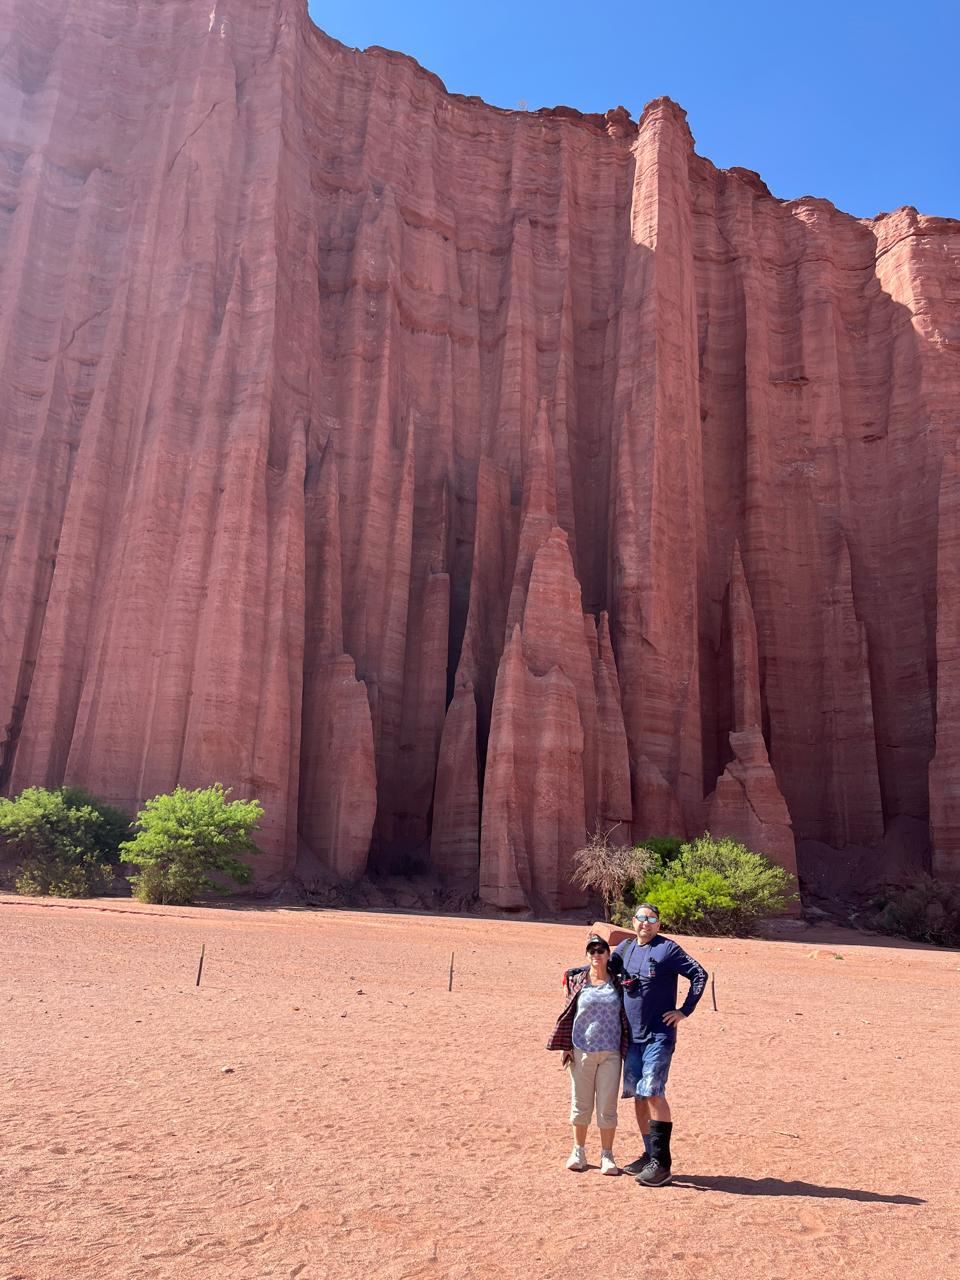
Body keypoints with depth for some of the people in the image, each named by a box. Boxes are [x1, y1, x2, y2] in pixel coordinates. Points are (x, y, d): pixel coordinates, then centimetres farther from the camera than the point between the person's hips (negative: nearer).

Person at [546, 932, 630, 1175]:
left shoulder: (617, 982, 4)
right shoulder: (577, 980, 1)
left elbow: (626, 1017, 8)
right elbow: (568, 1013, 4)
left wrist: (626, 1049, 5)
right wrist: (565, 1046, 1)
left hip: (610, 1053, 0)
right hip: (582, 1051, 0)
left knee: (607, 1106, 3)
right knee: (580, 1103, 9)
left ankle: (607, 1155, 17)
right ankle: (578, 1151, 23)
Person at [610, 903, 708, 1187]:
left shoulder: (668, 949, -8)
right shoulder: (625, 948, 8)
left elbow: (699, 974, -9)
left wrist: (684, 1011, -11)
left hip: (659, 1035, -6)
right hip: (632, 1036, 6)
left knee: (653, 1093, -13)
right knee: (638, 1096, 11)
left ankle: (661, 1164, -7)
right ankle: (649, 1155, 23)